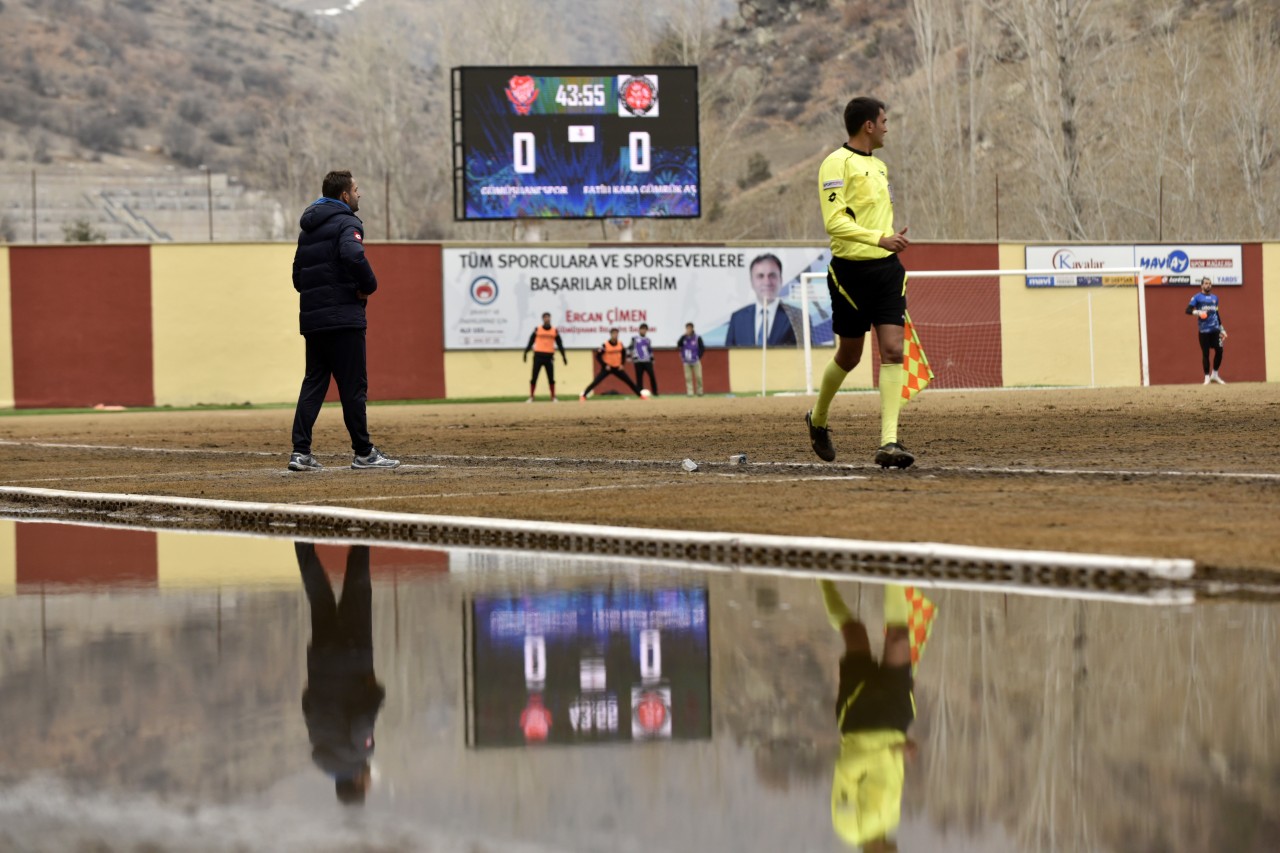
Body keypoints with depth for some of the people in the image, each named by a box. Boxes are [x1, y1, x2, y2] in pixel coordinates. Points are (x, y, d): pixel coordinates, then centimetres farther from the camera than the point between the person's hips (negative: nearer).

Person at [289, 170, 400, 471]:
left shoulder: (308, 229, 20)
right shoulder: (345, 223, -8)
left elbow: (298, 275, 22)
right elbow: (353, 255, -28)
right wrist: (369, 285, -14)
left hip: (311, 319, 8)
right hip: (343, 318, -8)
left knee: (313, 384, 8)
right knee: (353, 385, -2)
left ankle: (300, 452, -1)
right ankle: (363, 453, 2)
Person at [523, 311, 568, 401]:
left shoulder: (555, 331, 9)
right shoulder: (537, 329, 5)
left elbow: (559, 344, 11)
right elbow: (531, 341, 3)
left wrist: (563, 356, 5)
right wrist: (526, 352, -7)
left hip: (549, 357, 1)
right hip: (538, 356, -1)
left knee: (551, 378, 1)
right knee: (534, 377, -2)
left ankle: (553, 398, 8)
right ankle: (531, 397, 4)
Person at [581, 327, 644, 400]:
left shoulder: (620, 344, -1)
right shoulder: (605, 345, -14)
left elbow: (624, 354, 15)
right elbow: (598, 356, -9)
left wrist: (622, 364, 3)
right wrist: (605, 365, -15)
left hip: (618, 368, 4)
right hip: (607, 368, -4)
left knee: (630, 381, 4)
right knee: (595, 382, -15)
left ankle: (640, 395, 17)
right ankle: (583, 396, -11)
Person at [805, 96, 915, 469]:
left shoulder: (878, 166, 17)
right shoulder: (837, 163, -10)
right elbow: (834, 221, -21)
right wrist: (879, 239, -27)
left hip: (886, 268, 6)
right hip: (852, 269, -6)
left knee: (893, 351, -9)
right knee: (849, 357, 6)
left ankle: (889, 442, -14)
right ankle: (818, 419, 34)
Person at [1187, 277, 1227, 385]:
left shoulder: (1214, 298, 16)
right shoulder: (1197, 297, 0)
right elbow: (1188, 310, -8)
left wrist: (1222, 329, 21)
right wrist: (1198, 312, -28)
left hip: (1215, 329, 4)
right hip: (1204, 330, -4)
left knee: (1219, 350, -4)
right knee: (1205, 353, -1)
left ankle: (1215, 374, 12)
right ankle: (1207, 377, 8)